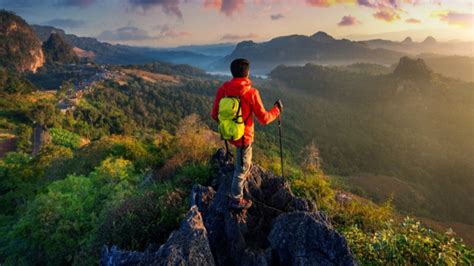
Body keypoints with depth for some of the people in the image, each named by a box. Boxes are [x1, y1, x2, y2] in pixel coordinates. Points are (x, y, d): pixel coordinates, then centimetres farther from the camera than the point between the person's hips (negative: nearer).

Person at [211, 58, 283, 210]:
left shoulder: (222, 89, -11)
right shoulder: (251, 93, -24)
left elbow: (215, 115, -3)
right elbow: (264, 119, -16)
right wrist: (277, 110, 3)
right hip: (243, 136, -5)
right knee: (242, 168, 13)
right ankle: (236, 201, 28)